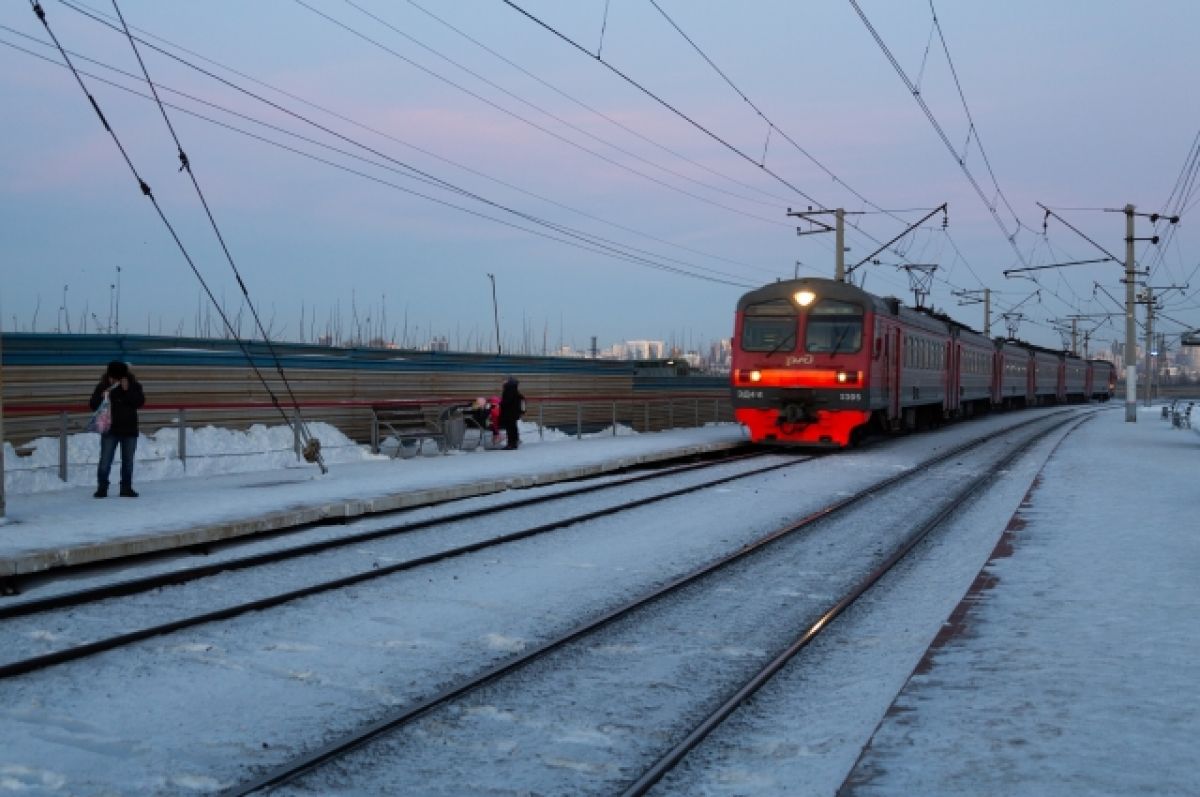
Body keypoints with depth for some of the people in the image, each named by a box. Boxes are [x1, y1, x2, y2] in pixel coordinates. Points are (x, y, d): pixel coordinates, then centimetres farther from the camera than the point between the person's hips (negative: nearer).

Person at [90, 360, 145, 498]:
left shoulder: (133, 385, -3)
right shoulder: (103, 386, -4)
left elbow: (140, 401, -13)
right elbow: (93, 405, -3)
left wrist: (127, 390, -22)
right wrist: (102, 397, -21)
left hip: (129, 429, 1)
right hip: (109, 429, -1)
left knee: (128, 461, 8)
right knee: (105, 460, -2)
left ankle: (126, 488, 17)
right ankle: (102, 488, 6)